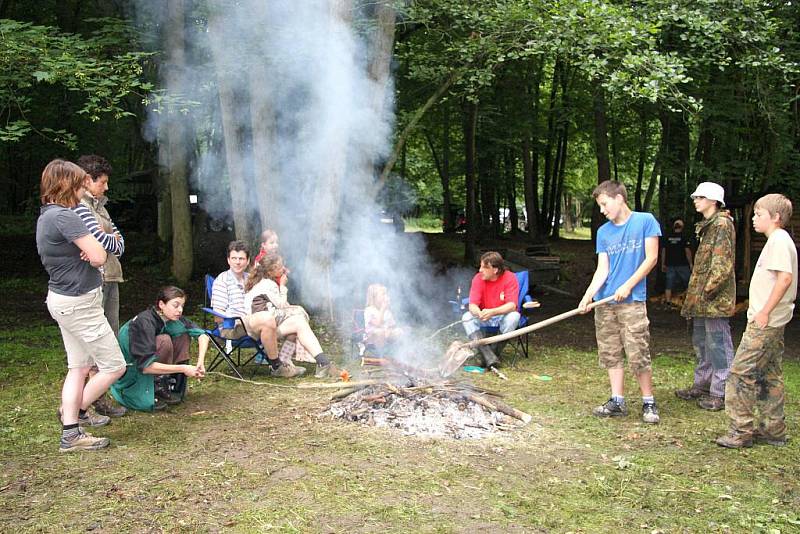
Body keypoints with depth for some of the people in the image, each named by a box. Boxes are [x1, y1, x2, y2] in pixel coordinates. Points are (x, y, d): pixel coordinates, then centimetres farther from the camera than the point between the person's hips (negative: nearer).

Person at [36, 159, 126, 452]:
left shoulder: (46, 216, 11)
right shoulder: (65, 216, -21)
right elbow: (98, 257, -24)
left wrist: (87, 250, -9)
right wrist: (91, 246, -2)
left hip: (63, 299, 10)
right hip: (79, 303, -10)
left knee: (79, 367, 15)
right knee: (114, 366, 1)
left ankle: (70, 432, 19)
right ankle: (76, 411, 17)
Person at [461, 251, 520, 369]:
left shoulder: (509, 278, -17)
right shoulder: (478, 278, -10)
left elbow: (512, 305, -25)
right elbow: (472, 305, -17)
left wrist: (493, 312, -44)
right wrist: (480, 314, -42)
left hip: (503, 316, -2)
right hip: (484, 317, 3)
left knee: (513, 317, -35)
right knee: (466, 317, -25)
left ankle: (495, 353, -21)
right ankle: (490, 358, -36)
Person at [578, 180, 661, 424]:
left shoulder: (645, 221, -1)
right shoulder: (603, 232, 11)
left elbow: (651, 258, -4)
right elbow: (602, 269, 6)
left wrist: (628, 286, -12)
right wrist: (588, 295, -9)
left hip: (633, 301, -5)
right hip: (605, 303, 5)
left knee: (638, 355, -6)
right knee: (611, 354, 8)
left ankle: (649, 402, 9)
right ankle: (617, 401, 17)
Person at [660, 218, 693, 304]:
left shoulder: (667, 238, 4)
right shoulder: (684, 238, -6)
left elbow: (663, 251, 5)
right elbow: (687, 251, -9)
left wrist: (663, 264, 12)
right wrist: (690, 263, 0)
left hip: (670, 265, 3)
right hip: (682, 265, -3)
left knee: (669, 284, 4)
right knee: (688, 282, 10)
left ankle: (668, 301, 2)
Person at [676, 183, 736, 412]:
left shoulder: (722, 224, -13)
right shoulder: (706, 226, 17)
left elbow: (723, 264, -20)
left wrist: (707, 290, -19)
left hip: (715, 299, -10)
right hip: (702, 300, 10)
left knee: (718, 345, -4)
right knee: (701, 343, 18)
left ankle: (720, 393, 3)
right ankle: (702, 385, 29)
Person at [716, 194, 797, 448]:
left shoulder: (779, 241, -15)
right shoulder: (779, 240, 17)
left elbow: (785, 278, -25)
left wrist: (764, 312, -23)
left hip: (765, 321, -11)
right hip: (772, 321, 11)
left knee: (741, 372, -8)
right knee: (769, 375, 14)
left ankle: (741, 431, -4)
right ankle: (773, 429, 22)